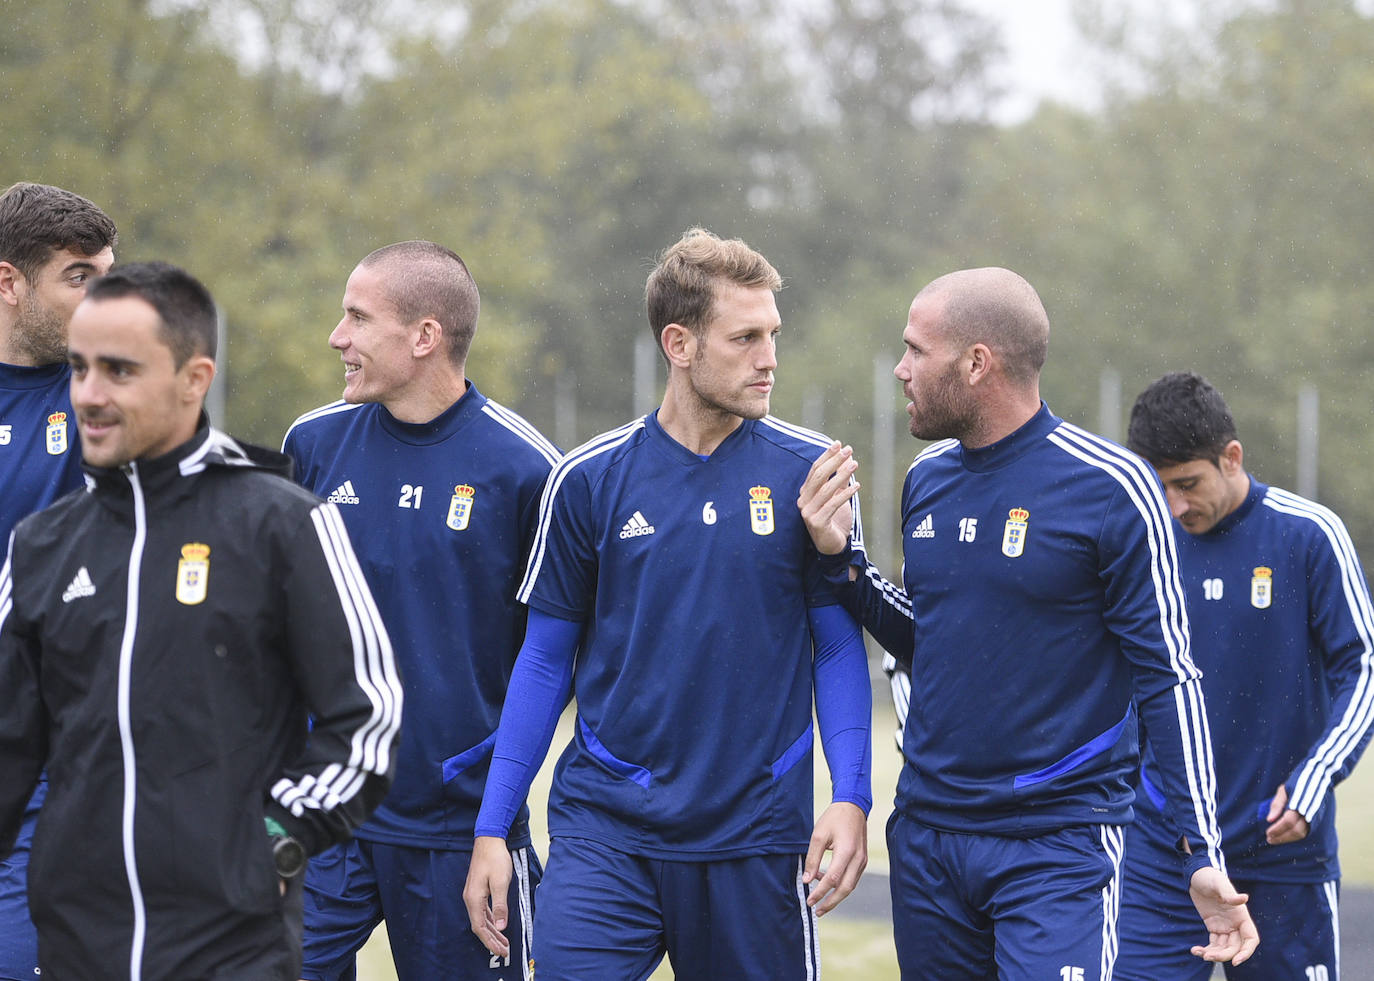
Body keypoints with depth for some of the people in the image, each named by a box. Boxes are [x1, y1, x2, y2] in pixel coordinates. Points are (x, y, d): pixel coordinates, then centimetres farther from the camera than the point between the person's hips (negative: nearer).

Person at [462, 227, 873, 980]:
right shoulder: (588, 480, 1)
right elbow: (546, 656, 8)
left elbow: (838, 643, 4)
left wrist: (850, 800, -7)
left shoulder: (805, 472, 0)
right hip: (604, 826, 0)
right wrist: (491, 828, 4)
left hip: (755, 834, 1)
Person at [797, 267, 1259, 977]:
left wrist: (1202, 855, -13)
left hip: (1059, 844, -6)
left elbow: (1168, 678, -9)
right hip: (926, 833, 6)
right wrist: (841, 560, 6)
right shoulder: (927, 478, 8)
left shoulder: (1110, 487, -10)